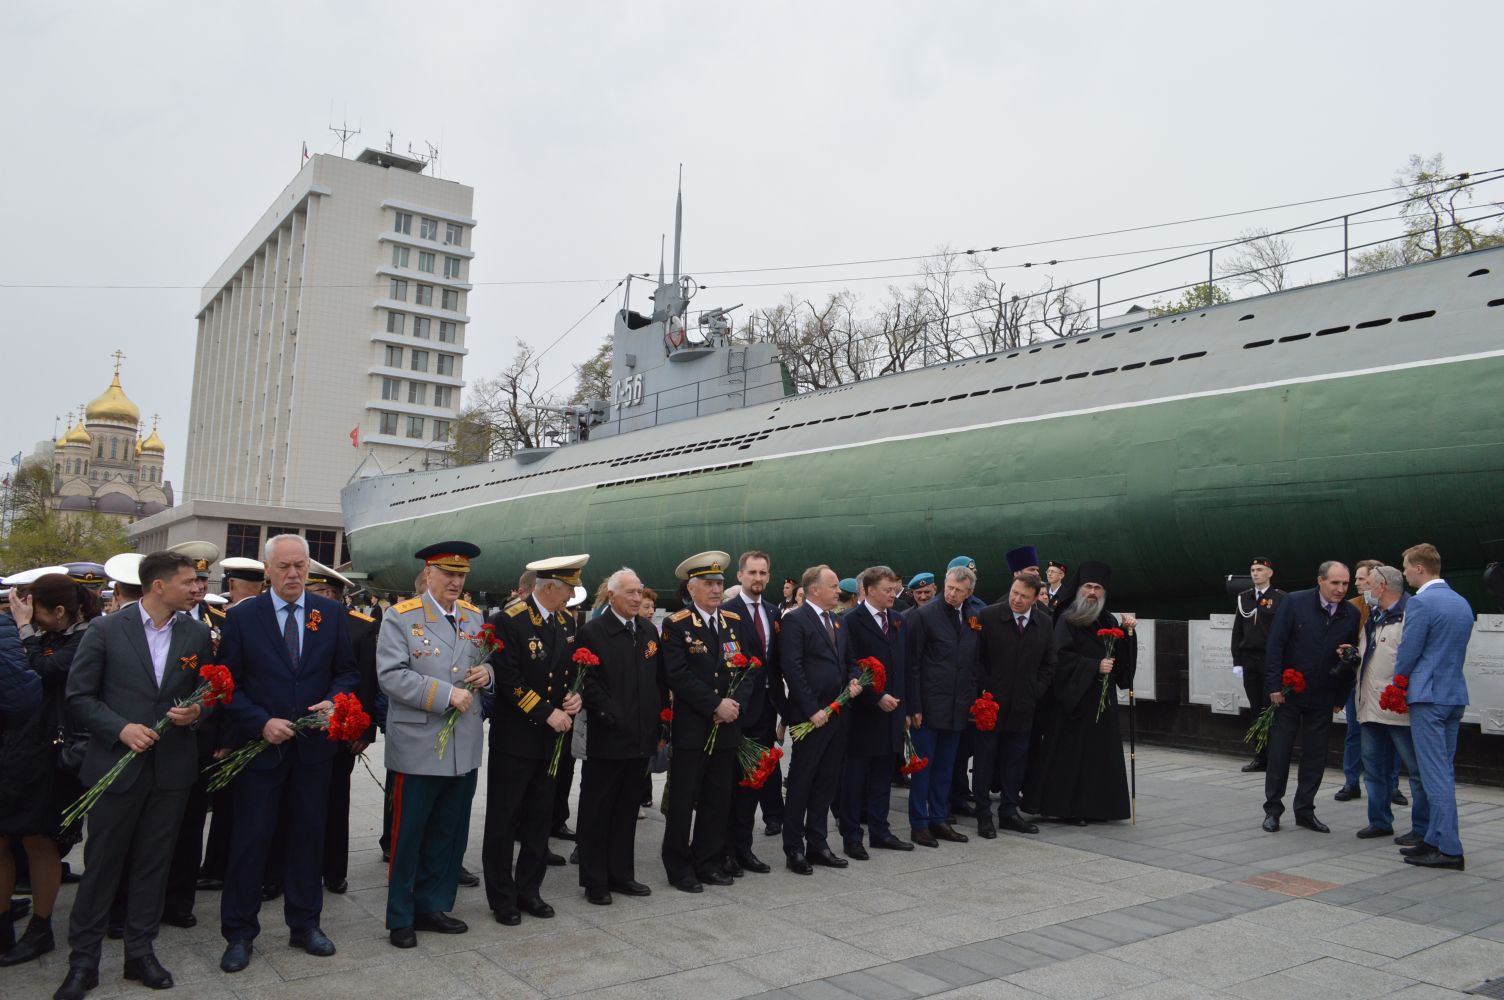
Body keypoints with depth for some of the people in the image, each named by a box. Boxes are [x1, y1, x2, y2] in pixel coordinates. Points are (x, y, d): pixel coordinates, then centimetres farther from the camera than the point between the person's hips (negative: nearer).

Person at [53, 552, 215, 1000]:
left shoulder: (197, 634, 3)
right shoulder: (105, 630, -6)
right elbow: (78, 696, -4)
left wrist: (196, 711, -11)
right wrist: (120, 729, -17)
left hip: (171, 767, 3)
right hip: (116, 764, -2)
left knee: (153, 863, 11)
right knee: (101, 865, 7)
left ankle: (140, 951, 25)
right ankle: (83, 961, 21)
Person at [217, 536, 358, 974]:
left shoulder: (331, 613, 1)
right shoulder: (242, 616, -4)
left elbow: (347, 671, 6)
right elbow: (229, 684, -4)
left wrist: (333, 701, -13)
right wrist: (262, 723, -15)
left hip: (314, 745, 2)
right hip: (260, 743, -2)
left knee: (308, 835, 12)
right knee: (251, 839, 6)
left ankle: (305, 924, 26)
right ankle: (239, 933, 20)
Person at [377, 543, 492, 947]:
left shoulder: (474, 617, 11)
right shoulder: (401, 617, -6)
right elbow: (391, 675, -16)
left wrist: (486, 673, -3)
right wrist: (446, 694, -21)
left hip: (464, 748, 5)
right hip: (418, 748, -5)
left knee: (449, 834, 14)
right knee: (407, 836, 6)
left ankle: (432, 906, 28)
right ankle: (401, 918, 20)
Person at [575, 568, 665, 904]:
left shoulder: (649, 631, 11)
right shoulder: (592, 632, -8)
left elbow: (660, 680, 14)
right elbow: (587, 682, -13)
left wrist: (659, 722, 9)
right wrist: (611, 717, -17)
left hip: (641, 738, 6)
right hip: (606, 738, -6)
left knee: (627, 810, 15)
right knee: (597, 811, 5)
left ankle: (621, 874, 26)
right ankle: (594, 881, 16)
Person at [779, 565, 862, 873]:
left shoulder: (837, 621, 14)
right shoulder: (794, 620, -11)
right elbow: (792, 669, -16)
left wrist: (854, 679, 0)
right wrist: (812, 710, -18)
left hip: (836, 713, 8)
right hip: (811, 716, -8)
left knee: (827, 783, 13)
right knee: (801, 784, 2)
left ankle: (817, 845, 23)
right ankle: (793, 850, 11)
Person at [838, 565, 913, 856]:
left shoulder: (897, 621, 11)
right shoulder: (852, 621, -9)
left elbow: (904, 666, 15)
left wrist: (904, 707, 12)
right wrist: (877, 698, -16)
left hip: (891, 712, 6)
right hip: (863, 712, -6)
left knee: (882, 776, 13)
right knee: (855, 777, 3)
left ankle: (879, 831, 23)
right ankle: (851, 837, 11)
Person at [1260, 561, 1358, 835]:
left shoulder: (1351, 615, -1)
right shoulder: (1294, 603, -11)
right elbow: (1275, 646, -11)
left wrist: (1341, 697, 5)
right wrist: (1274, 686, -14)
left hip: (1323, 698, 3)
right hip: (1288, 694, -3)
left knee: (1315, 756, 8)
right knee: (1279, 752, 4)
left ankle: (1305, 811, 21)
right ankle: (1272, 809, 15)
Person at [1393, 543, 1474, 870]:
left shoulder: (1421, 602, -15)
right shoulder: (1462, 603, 12)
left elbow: (1408, 652, -12)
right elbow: (1458, 651, 18)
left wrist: (1399, 682, 5)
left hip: (1428, 696, -9)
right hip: (1456, 694, 9)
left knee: (1436, 774, -5)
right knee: (1444, 771, 13)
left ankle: (1450, 850, -4)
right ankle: (1436, 839, 20)